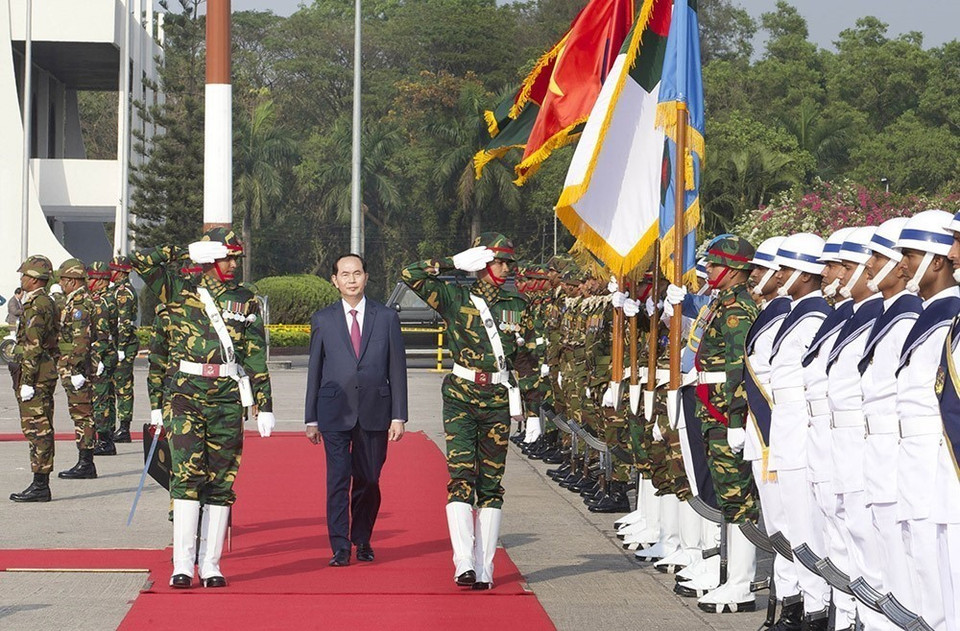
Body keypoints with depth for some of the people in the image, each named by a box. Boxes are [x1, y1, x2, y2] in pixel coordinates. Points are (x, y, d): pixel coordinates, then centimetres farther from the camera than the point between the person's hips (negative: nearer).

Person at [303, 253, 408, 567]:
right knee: (338, 479, -6)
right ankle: (340, 547, -2)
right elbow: (314, 371, 9)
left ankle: (363, 541, 22)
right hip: (336, 412, 0)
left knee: (368, 480, 6)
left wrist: (398, 416, -1)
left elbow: (397, 369, 5)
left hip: (374, 412, 0)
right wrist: (311, 419, 6)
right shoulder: (322, 320, 7)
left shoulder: (387, 317, 6)